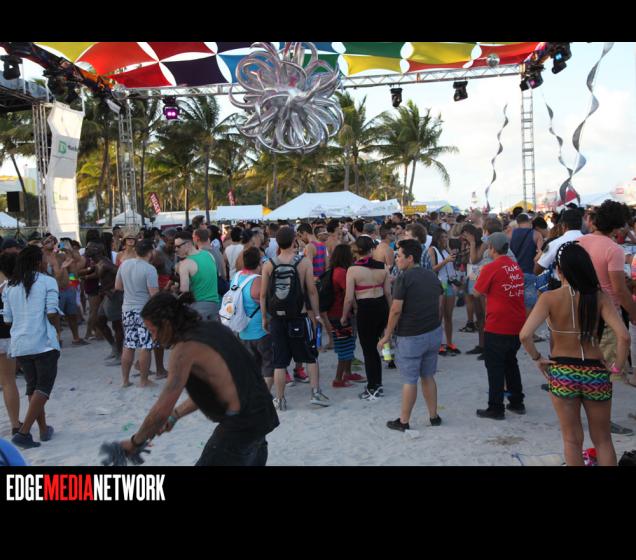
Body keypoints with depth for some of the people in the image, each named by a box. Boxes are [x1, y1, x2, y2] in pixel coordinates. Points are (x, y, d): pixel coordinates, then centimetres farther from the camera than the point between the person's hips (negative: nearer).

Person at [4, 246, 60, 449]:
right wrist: (58, 332, 3)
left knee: (32, 387, 16)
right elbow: (52, 313, -13)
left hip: (19, 344, 6)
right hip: (44, 342, -6)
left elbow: (7, 319, 11)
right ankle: (23, 432, -9)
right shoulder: (47, 282, -5)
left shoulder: (10, 287, 10)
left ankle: (44, 429, 25)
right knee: (43, 388, 1)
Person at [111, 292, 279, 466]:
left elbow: (163, 408, -15)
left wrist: (135, 442, -1)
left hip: (241, 424, -9)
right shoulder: (214, 329, 9)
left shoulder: (185, 349, -15)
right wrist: (175, 415, 20)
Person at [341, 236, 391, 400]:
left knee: (368, 350, 8)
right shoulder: (382, 267, 1)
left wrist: (344, 317, 3)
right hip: (382, 307, 5)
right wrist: (390, 312, 18)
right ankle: (378, 385, 29)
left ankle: (372, 389, 16)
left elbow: (349, 298, -11)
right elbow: (388, 293, 5)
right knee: (373, 347, 21)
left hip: (365, 310, -5)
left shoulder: (353, 269, -12)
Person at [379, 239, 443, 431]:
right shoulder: (432, 276, 8)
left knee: (409, 380, 2)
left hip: (411, 337, -7)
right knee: (428, 376, 18)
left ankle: (403, 421, 13)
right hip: (434, 334, 7)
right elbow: (439, 306, 13)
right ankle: (434, 417, 25)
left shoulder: (404, 278, -15)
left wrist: (387, 335, -8)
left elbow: (396, 310, -17)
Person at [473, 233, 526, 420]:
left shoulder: (490, 268, -13)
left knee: (495, 366, 3)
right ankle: (517, 402, 27)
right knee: (511, 363, 20)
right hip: (517, 325, 7)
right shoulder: (516, 267, 6)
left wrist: (476, 280, 13)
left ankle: (496, 408, 7)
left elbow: (477, 292, -4)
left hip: (497, 327, -7)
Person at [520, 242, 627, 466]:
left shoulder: (550, 298, -11)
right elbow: (623, 336, -17)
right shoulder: (600, 297, -7)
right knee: (603, 440, 19)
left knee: (572, 440, 15)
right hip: (596, 373, 1)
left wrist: (537, 358, -4)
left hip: (561, 373, -1)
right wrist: (618, 366, -2)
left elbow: (525, 335, -21)